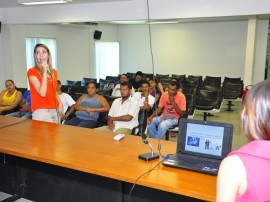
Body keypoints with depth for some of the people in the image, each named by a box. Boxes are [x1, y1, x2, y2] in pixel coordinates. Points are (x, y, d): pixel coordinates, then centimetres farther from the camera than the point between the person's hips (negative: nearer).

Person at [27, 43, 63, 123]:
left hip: (55, 110, 6)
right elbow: (42, 93, -18)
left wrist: (60, 103, 4)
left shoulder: (54, 72, 10)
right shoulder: (32, 72, -7)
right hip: (41, 111, -6)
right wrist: (44, 71, -17)